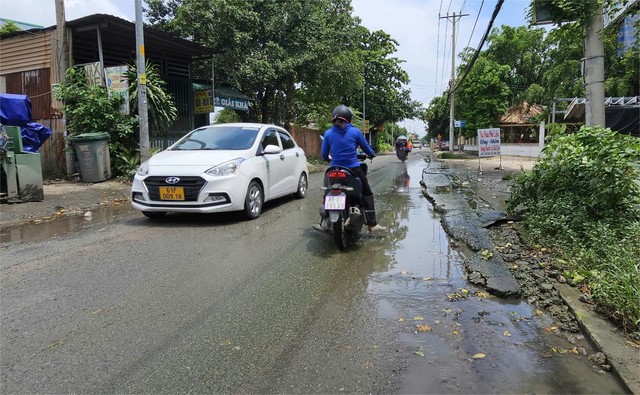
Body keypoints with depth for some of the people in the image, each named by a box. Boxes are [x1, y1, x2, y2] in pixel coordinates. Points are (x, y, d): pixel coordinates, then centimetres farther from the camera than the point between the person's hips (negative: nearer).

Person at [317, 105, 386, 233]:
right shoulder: (355, 131, -4)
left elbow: (324, 155, 5)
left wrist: (327, 159, 28)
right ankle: (372, 224, 6)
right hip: (354, 169, -2)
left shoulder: (328, 133, 0)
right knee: (367, 194, 10)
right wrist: (372, 154, 28)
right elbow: (366, 147, 6)